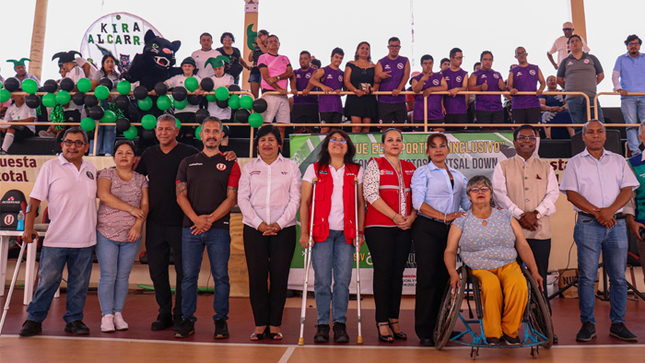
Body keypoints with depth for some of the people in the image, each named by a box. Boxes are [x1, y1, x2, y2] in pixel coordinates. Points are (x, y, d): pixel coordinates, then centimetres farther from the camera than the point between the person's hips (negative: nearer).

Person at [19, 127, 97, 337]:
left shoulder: (92, 170, 11)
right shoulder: (51, 167, 0)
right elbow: (35, 199, -1)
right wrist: (28, 228, -8)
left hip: (85, 239, 3)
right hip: (56, 239, -3)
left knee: (79, 283, 9)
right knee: (47, 281, 2)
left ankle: (74, 320, 21)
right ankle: (34, 320, 18)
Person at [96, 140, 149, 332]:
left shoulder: (140, 179, 11)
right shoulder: (106, 174, 4)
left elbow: (145, 205, 4)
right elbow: (104, 195, -13)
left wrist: (138, 224, -13)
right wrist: (131, 209, -14)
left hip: (132, 236, 2)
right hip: (106, 233, -2)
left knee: (123, 276, 6)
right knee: (108, 276, -2)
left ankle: (118, 314, 17)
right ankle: (107, 316, 8)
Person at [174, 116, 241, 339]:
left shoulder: (230, 164, 7)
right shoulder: (188, 163, 14)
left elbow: (231, 198, 0)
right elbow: (181, 196, 7)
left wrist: (210, 219, -11)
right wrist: (196, 219, -9)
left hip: (219, 229, -2)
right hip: (190, 228, 2)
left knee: (221, 276, 1)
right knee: (189, 275, 4)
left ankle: (221, 321, 11)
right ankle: (187, 321, 15)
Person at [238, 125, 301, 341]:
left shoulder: (291, 167, 9)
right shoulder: (249, 167, 12)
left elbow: (295, 200, 2)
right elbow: (242, 199, 4)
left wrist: (279, 224, -10)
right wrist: (259, 224, -9)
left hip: (284, 229, -1)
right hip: (254, 228, 1)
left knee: (280, 276, 0)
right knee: (256, 276, 0)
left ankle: (275, 324, 11)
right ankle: (260, 323, 12)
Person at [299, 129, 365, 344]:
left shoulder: (356, 171, 11)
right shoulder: (314, 169, 8)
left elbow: (360, 203, 13)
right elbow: (304, 202, 5)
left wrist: (360, 231, 5)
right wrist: (304, 232, -2)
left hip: (345, 233, 1)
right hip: (321, 231, -1)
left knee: (343, 279, -1)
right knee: (322, 280, 0)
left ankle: (340, 323, 13)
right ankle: (322, 324, 13)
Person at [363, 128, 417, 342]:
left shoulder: (410, 168, 17)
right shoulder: (375, 165, 3)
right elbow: (371, 195, -8)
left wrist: (411, 217, -5)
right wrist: (396, 216, -12)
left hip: (404, 227, 4)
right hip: (379, 226, -4)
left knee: (398, 273, 7)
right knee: (383, 272, -4)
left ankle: (394, 320, 15)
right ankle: (382, 323, 3)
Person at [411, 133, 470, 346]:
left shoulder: (458, 176, 19)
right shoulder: (422, 172, 2)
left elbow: (467, 203, 20)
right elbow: (418, 202, -10)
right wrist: (445, 216, -16)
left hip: (450, 231, 5)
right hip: (427, 229, -5)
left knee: (444, 278, 7)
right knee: (427, 278, -5)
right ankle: (424, 332, 2)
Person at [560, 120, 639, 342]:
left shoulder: (618, 161, 15)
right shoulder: (575, 163, 8)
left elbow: (628, 190, 5)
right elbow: (572, 194, -1)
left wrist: (609, 211, -12)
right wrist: (597, 212, -12)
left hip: (616, 223, 3)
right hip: (588, 224, -2)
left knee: (618, 277, 4)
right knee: (587, 277, -2)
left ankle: (618, 324, 14)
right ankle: (588, 324, 6)